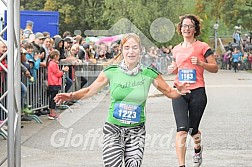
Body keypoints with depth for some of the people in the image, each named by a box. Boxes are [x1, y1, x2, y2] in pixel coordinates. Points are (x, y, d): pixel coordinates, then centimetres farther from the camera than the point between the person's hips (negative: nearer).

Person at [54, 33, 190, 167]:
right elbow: (90, 90, 5)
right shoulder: (111, 72, -3)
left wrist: (179, 92, -15)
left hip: (136, 131, 1)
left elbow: (169, 92, 7)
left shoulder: (148, 74, -2)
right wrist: (72, 96, -11)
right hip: (113, 130, -1)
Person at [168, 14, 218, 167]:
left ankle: (198, 149, 46)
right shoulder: (176, 49, 13)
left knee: (193, 130, 10)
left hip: (197, 92, -2)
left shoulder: (202, 47, 0)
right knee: (182, 130, -13)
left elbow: (215, 68, 1)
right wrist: (173, 69, 4)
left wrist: (200, 63, -16)